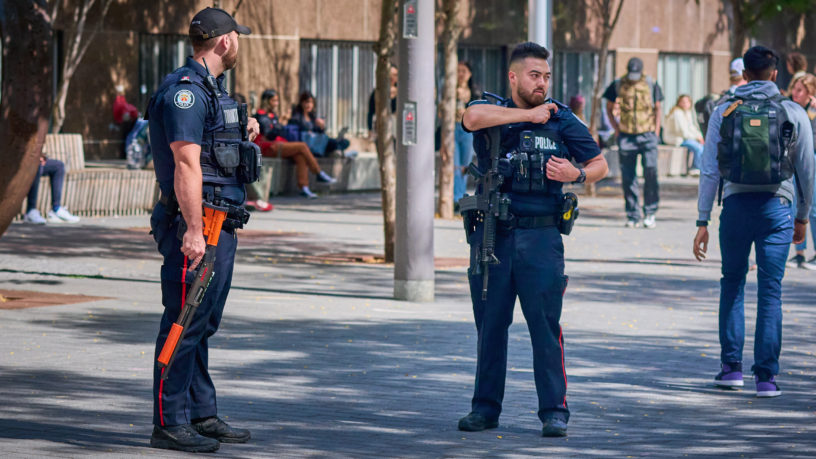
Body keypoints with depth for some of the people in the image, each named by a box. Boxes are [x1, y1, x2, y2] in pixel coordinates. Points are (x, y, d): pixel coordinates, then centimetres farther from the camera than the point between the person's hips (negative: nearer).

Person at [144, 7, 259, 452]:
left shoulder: (211, 88, 18)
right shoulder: (186, 90, -14)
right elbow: (186, 166, -21)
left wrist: (242, 134, 18)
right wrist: (193, 231, -25)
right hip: (196, 222, -10)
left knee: (203, 324, 14)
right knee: (184, 323, -8)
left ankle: (202, 415, 21)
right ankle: (169, 423, -6)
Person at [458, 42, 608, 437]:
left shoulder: (562, 119, 6)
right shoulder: (492, 113, 4)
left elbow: (600, 164, 12)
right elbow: (473, 116, -21)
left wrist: (577, 175, -11)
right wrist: (529, 115, -15)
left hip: (539, 237, -1)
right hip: (491, 235, 1)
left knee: (546, 326, -5)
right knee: (489, 325, 7)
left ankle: (554, 411, -1)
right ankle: (486, 408, 16)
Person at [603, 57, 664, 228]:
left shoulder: (651, 85, 5)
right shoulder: (618, 85, 4)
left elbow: (657, 108, 15)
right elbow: (609, 108, 16)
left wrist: (656, 130, 6)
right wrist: (615, 127, 5)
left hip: (647, 135, -1)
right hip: (626, 137, 1)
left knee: (650, 171, -15)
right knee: (627, 177, 1)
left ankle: (650, 213, -6)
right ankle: (633, 216, 9)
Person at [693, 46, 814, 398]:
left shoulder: (724, 113, 3)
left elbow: (710, 171, 0)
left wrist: (703, 221, 3)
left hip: (736, 205, 1)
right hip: (776, 207, -1)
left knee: (732, 283, 17)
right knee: (770, 291, 2)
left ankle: (731, 366, 13)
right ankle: (766, 376, -1)